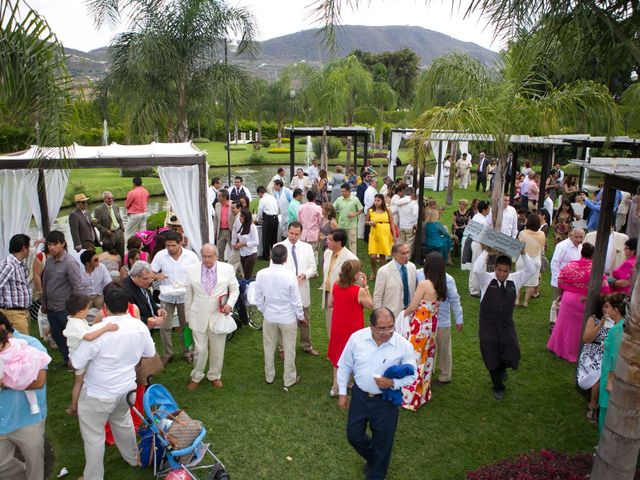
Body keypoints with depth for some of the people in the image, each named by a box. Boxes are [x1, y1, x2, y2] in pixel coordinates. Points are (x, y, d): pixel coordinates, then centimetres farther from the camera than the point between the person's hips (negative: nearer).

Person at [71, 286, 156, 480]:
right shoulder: (140, 327, -10)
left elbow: (75, 364, -19)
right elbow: (150, 353, 6)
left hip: (98, 394, -5)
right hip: (126, 388, 6)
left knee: (93, 436, 13)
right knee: (123, 423, 29)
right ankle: (133, 458, 48)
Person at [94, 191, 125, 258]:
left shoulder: (116, 207, 13)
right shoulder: (99, 210, -6)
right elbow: (97, 224, -8)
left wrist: (122, 229, 7)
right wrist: (106, 231, -15)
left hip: (119, 234, 5)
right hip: (108, 236, -5)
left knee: (121, 255, 7)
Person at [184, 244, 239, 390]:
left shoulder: (227, 269, -5)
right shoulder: (191, 269, -3)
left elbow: (235, 290, 5)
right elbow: (189, 294, 5)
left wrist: (230, 304, -12)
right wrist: (188, 316, 9)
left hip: (219, 316, 0)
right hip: (199, 316, 0)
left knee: (218, 349, 12)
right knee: (200, 349, 7)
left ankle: (215, 376, 34)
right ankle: (196, 377, 29)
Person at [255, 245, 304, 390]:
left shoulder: (261, 274, -14)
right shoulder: (290, 276, -23)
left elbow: (258, 298, -3)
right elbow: (296, 301, -14)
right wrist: (301, 316, 3)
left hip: (269, 317, 3)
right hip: (288, 318, -3)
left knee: (269, 348, 21)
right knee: (289, 350, 14)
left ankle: (269, 377, 37)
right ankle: (289, 380, 27)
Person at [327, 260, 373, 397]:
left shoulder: (336, 285, -9)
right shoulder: (359, 291, -24)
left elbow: (330, 304, 3)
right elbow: (370, 305, -7)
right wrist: (365, 286, -8)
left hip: (338, 327, 5)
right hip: (353, 329, -5)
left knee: (339, 355, 21)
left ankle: (336, 386, 31)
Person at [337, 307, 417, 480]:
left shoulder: (404, 346, -19)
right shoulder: (356, 338, -15)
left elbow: (412, 375, -6)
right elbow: (344, 366, -1)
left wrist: (393, 383, -24)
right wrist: (342, 393, 2)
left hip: (386, 401, -2)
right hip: (359, 396, 2)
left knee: (382, 443, 13)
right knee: (353, 435, 16)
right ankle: (372, 458, 49)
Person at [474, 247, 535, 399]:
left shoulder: (515, 280, 2)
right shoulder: (487, 280, -8)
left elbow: (531, 270, -9)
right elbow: (477, 270, -27)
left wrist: (523, 253, -16)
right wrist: (485, 251, -23)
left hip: (507, 325, 2)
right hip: (488, 326, -2)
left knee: (513, 356, -5)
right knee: (492, 359, 5)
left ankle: (502, 368, 33)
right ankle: (498, 387, 30)